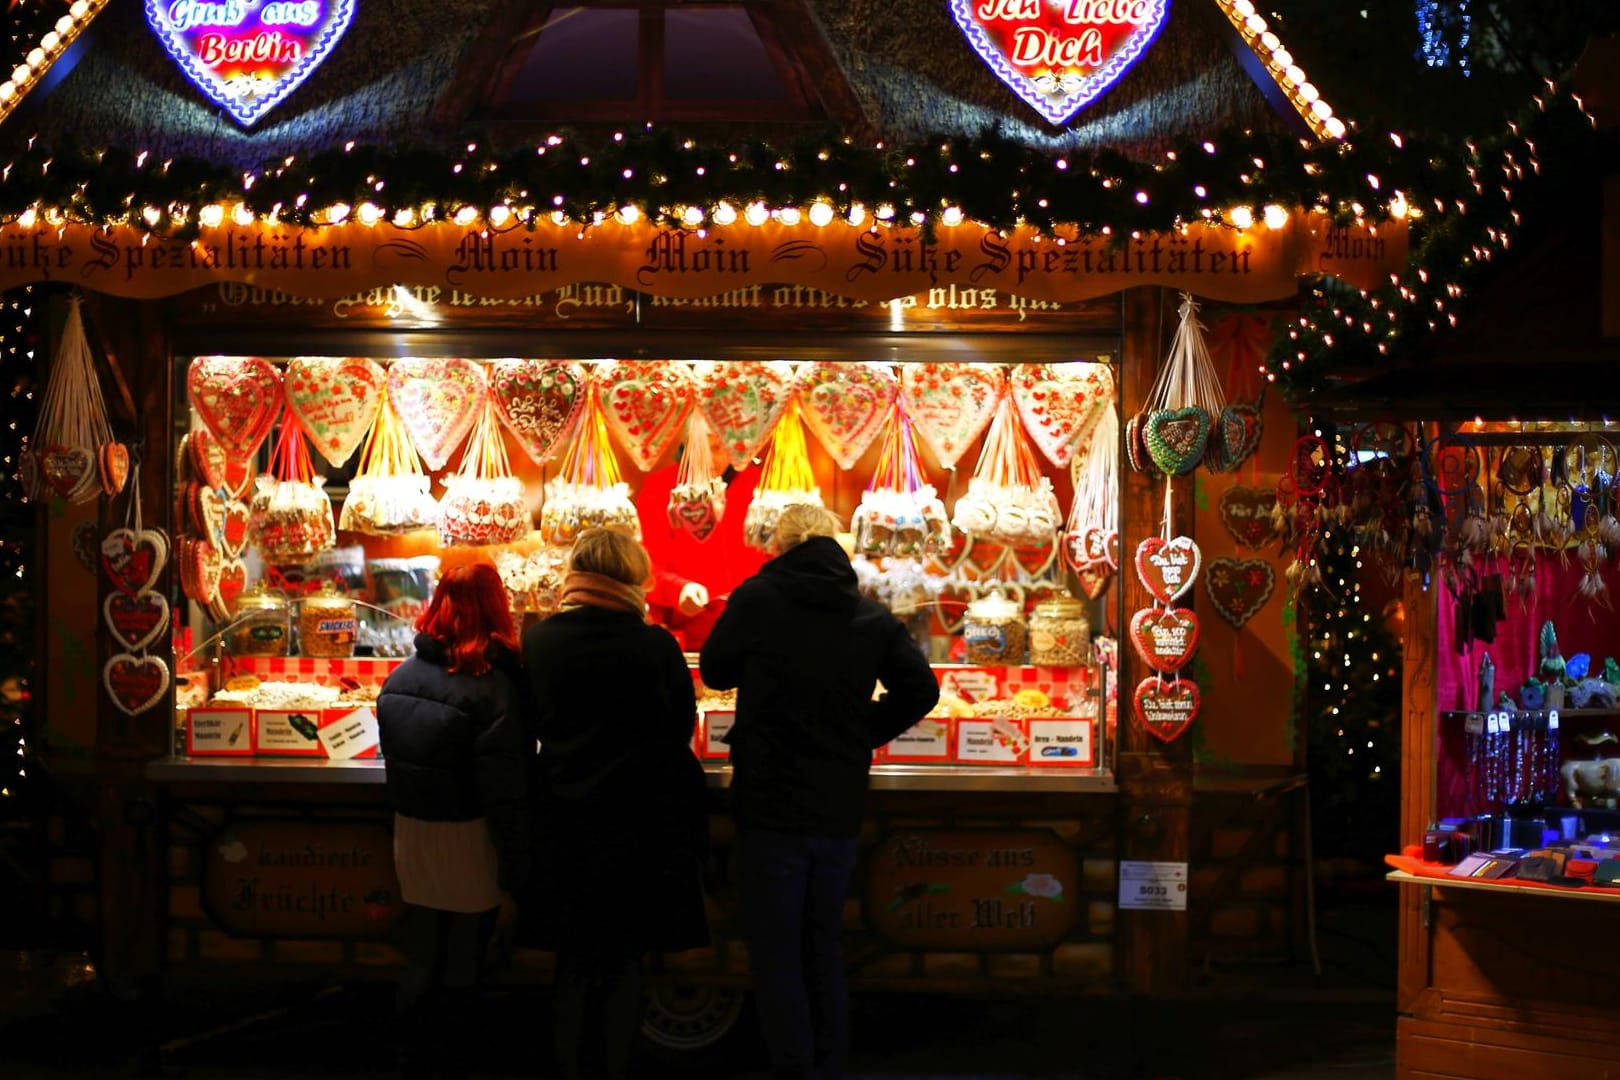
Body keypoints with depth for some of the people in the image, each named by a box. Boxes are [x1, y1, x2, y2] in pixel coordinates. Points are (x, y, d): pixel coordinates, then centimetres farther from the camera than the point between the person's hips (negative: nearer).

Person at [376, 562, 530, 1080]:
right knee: (460, 969, 10)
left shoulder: (401, 676, 0)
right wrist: (513, 875, -12)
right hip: (467, 842, -5)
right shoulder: (492, 685, -18)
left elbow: (394, 758, 10)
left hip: (411, 833, 5)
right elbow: (505, 791, -18)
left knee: (419, 961, 17)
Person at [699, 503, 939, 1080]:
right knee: (823, 947, 17)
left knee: (776, 952, 4)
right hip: (840, 809, 4)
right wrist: (863, 733, 7)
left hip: (771, 804, -4)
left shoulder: (757, 599, -8)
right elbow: (920, 688, -3)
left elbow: (715, 671, 4)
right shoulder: (873, 616, 1)